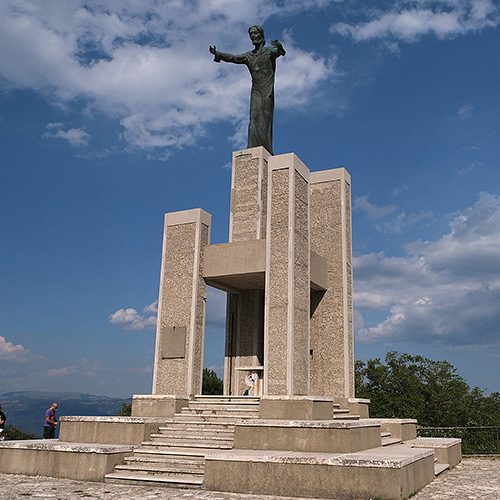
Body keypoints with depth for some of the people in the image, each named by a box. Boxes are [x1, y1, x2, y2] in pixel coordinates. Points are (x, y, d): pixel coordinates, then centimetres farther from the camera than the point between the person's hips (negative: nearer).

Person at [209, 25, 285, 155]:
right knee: (254, 122, -7)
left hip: (267, 92, -4)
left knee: (265, 123, -9)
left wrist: (279, 47, -38)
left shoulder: (269, 51, 6)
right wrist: (217, 54, -4)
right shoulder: (248, 56, 19)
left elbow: (280, 52, -14)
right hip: (255, 93, 4)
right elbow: (232, 58, 11)